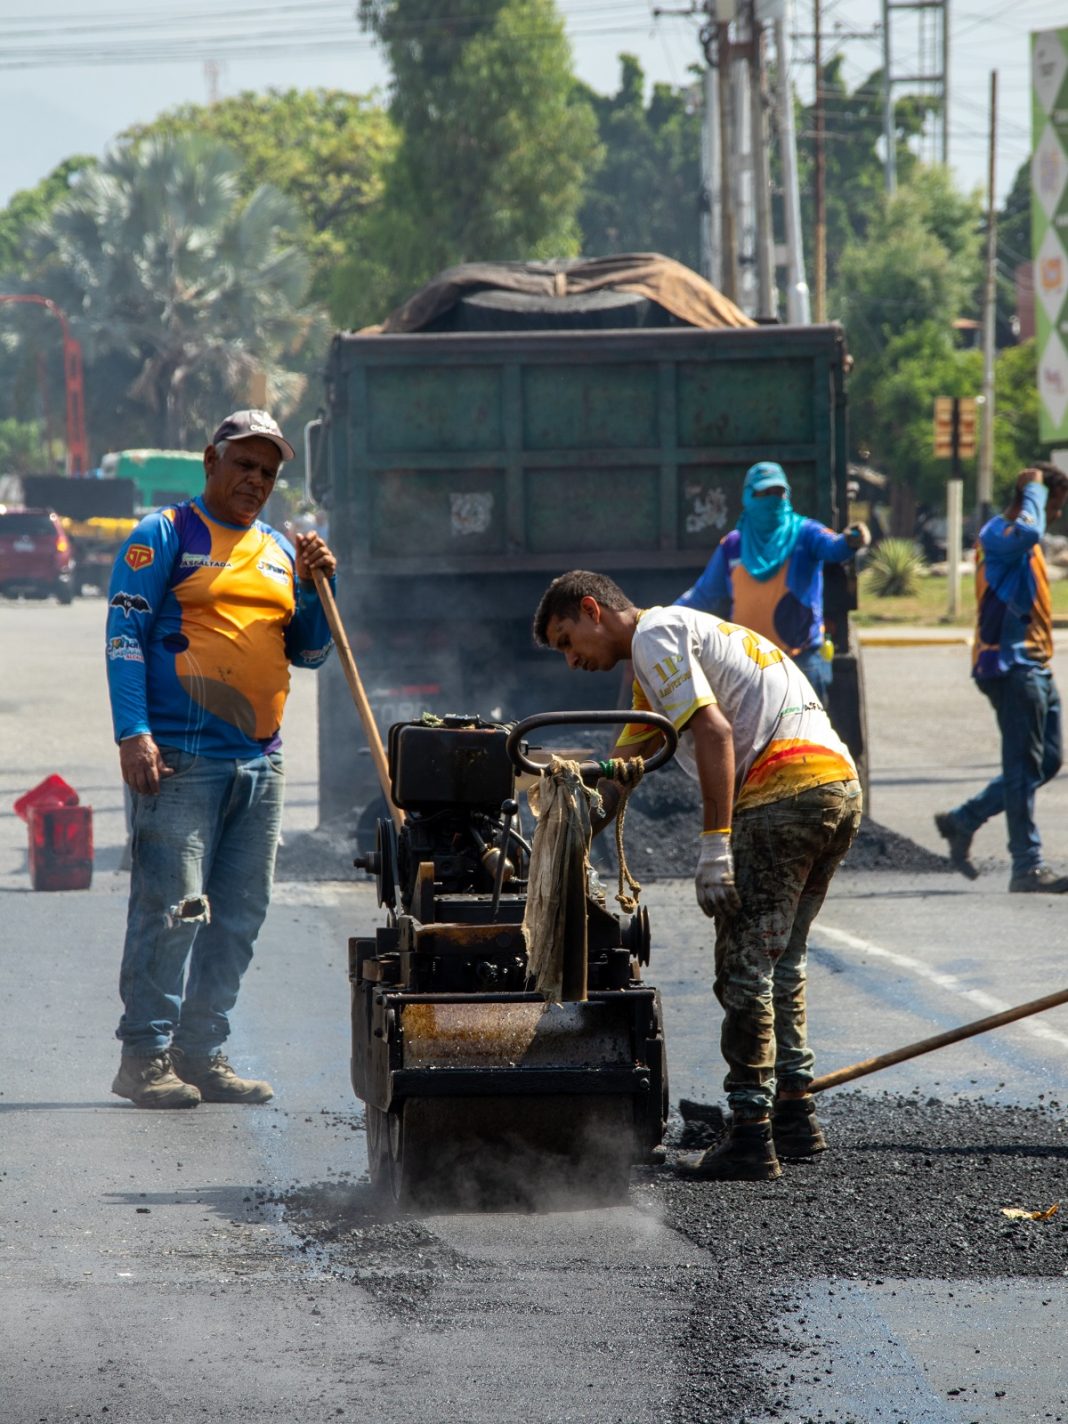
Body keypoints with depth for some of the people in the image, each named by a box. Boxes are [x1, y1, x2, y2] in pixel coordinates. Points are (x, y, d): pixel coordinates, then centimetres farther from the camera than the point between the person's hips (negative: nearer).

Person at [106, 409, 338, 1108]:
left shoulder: (279, 551, 19)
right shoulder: (166, 535, 2)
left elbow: (309, 653, 21)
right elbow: (125, 634, -5)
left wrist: (314, 588, 3)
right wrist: (133, 732, -15)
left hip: (261, 761, 7)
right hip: (180, 756, -7)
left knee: (239, 918, 7)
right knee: (171, 906, -12)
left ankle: (201, 1052, 13)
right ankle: (145, 1056, -8)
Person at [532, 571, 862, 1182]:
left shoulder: (654, 635, -1)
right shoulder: (686, 631, 30)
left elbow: (715, 731, -14)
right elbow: (619, 769, 32)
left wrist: (716, 845, -17)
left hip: (785, 792, -10)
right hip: (842, 785, 10)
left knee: (745, 968, -5)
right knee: (780, 961, 21)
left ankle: (751, 1138, -6)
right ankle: (796, 1117, 24)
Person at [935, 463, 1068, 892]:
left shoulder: (1017, 541, 21)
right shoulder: (998, 533, -13)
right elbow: (1027, 531, -35)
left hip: (1032, 666, 10)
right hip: (1011, 665, -10)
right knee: (1025, 766, -9)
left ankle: (962, 821, 20)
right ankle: (1027, 866, -7)